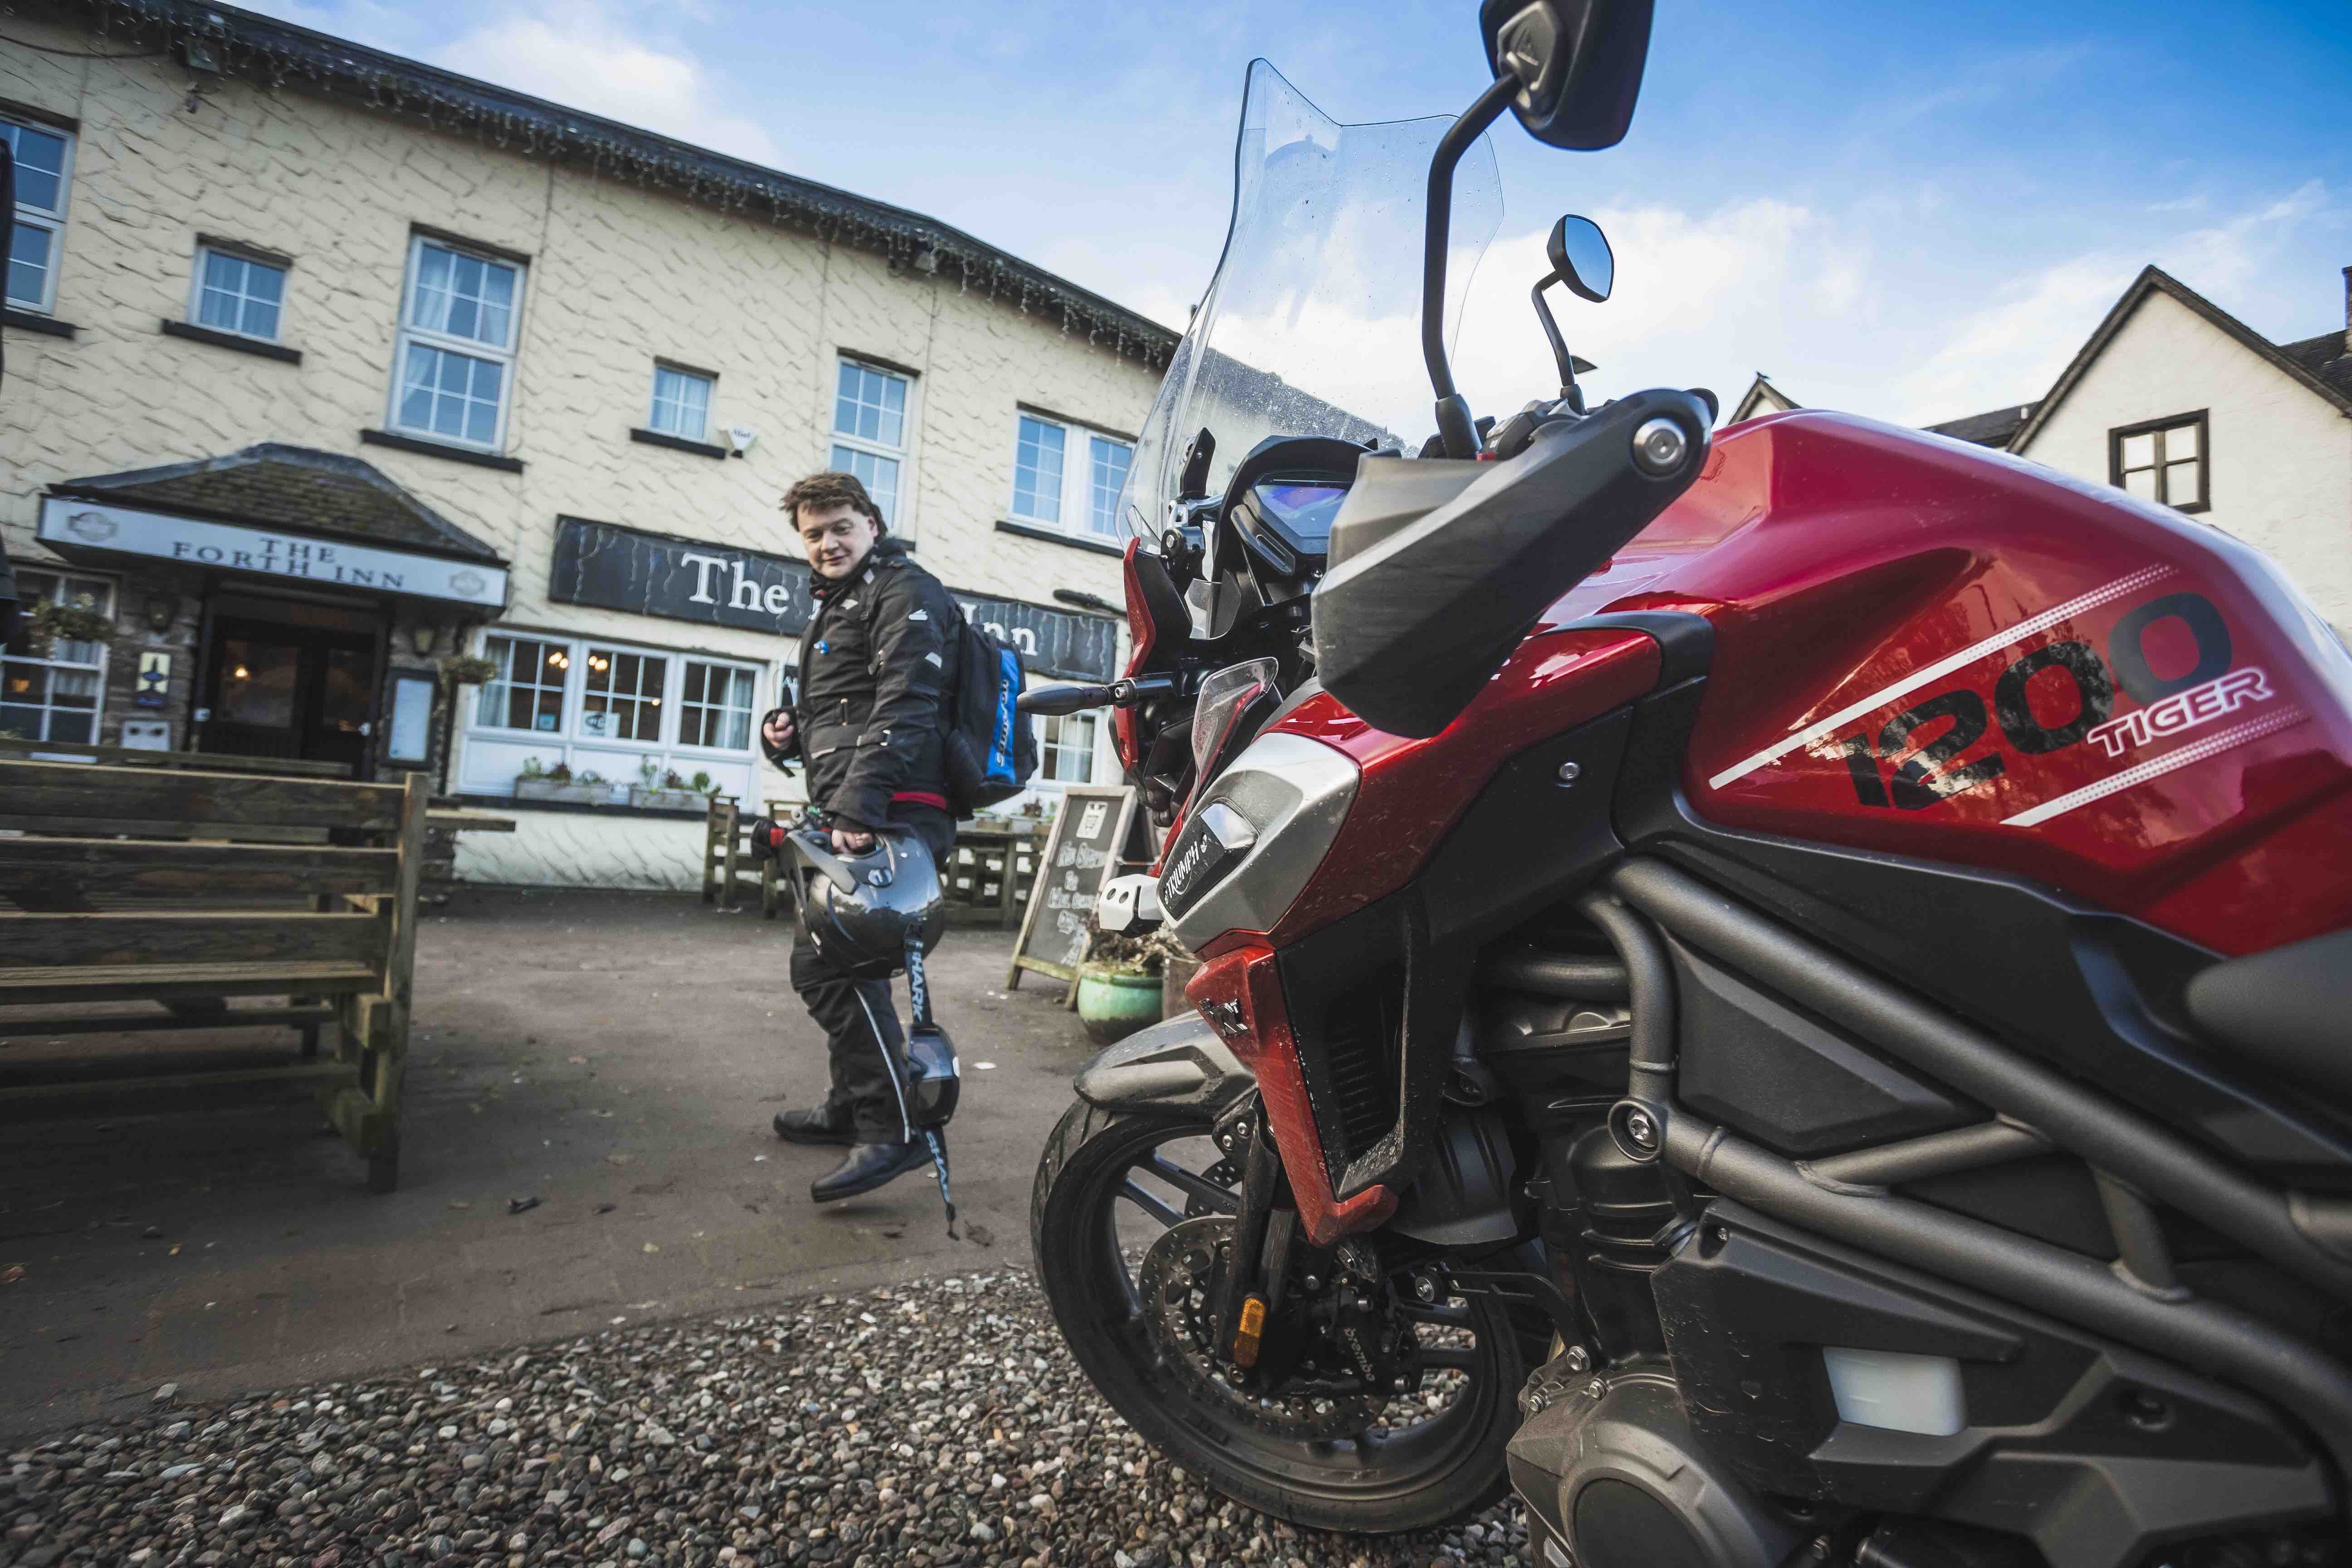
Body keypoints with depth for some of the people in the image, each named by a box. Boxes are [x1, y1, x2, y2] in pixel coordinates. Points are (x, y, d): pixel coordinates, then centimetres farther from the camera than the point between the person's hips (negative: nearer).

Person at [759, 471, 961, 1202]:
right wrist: (788, 731, 11)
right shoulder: (835, 607, 28)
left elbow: (904, 705, -18)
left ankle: (893, 1129, -13)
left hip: (892, 812, -11)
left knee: (829, 960, -19)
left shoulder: (905, 591, -3)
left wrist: (857, 802, -28)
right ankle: (854, 1103, 32)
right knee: (827, 959, 17)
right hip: (849, 812, 11)